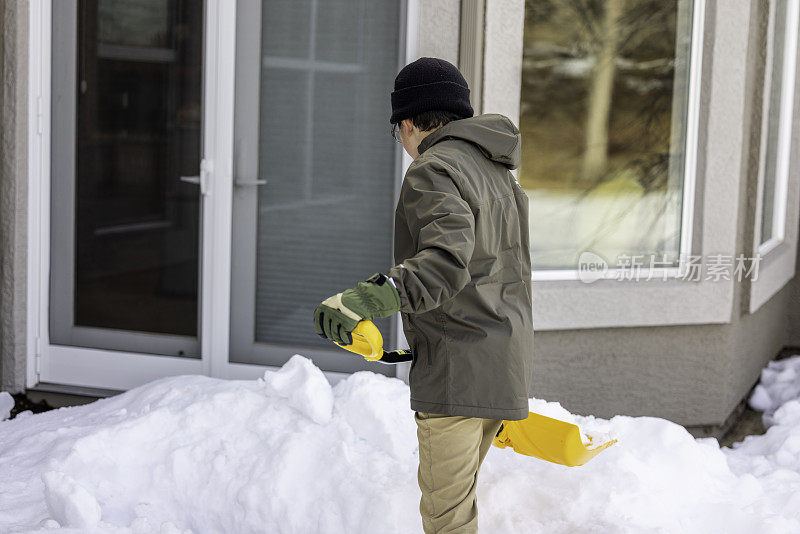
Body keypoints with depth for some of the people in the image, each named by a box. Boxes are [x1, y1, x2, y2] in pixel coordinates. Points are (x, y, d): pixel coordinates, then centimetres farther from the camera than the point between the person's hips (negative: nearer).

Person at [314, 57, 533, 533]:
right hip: (506, 369, 10)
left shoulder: (434, 169, -11)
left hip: (458, 374, -10)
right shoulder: (500, 174, 20)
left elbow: (447, 261, -29)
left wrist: (374, 296, -42)